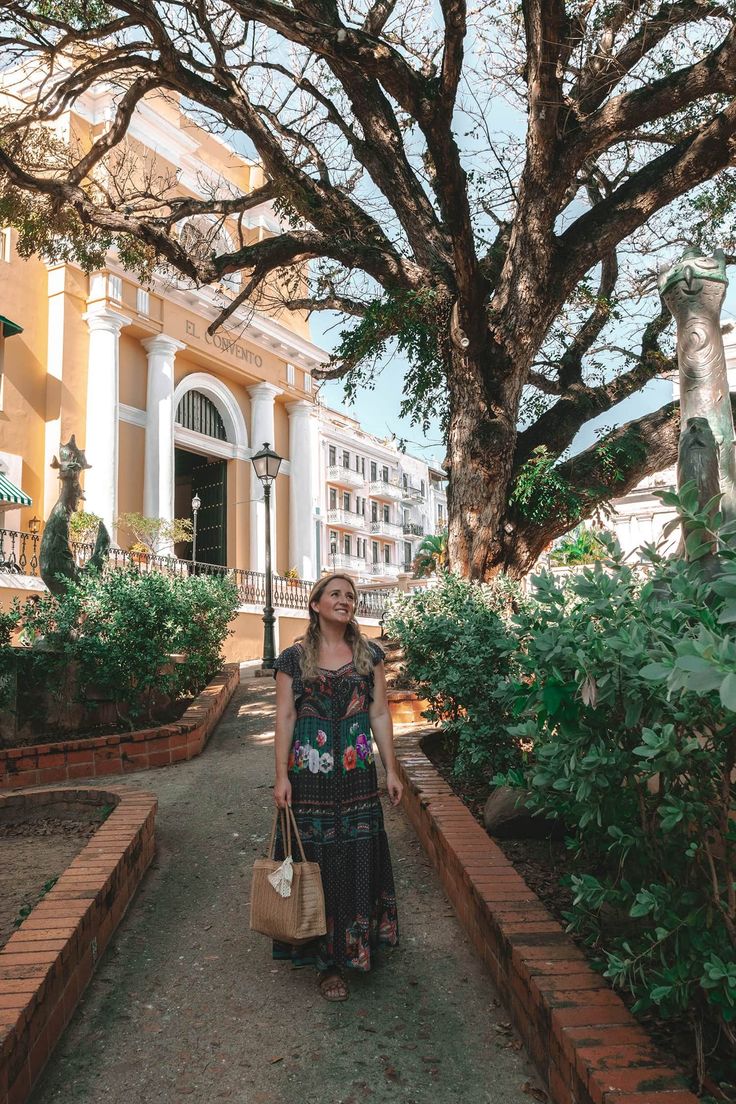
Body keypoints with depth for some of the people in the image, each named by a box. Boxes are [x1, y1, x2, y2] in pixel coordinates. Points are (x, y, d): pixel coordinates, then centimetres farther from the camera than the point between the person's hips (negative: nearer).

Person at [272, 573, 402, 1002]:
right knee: (318, 863, 3)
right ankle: (327, 960, 16)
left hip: (358, 775, 2)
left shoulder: (370, 654, 5)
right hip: (310, 775, -2)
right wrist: (281, 775, -7)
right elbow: (285, 718, -2)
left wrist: (392, 769, 4)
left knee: (359, 861, 7)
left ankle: (357, 946, 28)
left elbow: (380, 713, 6)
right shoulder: (294, 657, -1)